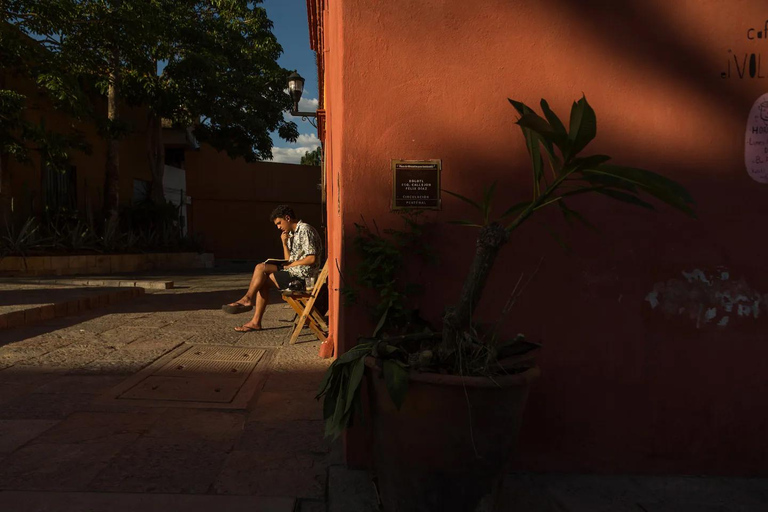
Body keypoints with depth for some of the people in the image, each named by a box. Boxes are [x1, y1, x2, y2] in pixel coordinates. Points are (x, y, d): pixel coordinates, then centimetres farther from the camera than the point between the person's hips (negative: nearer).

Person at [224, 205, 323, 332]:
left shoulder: (305, 230, -12)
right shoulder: (291, 233, 18)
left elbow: (312, 259, -20)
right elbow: (288, 261, 15)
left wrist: (290, 265, -10)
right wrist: (284, 243, 2)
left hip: (304, 273, -9)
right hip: (294, 269, 9)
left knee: (263, 280, -13)